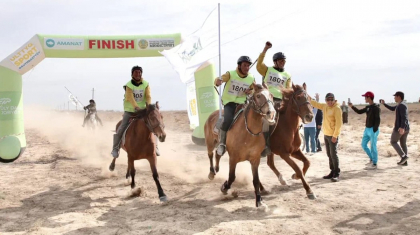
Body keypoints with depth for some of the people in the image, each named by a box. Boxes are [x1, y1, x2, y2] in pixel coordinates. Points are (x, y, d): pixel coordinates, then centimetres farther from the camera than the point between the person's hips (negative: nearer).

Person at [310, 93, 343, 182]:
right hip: (326, 134, 8)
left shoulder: (337, 108, -15)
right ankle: (332, 172, 21)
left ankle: (337, 174, -2)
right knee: (329, 154, 13)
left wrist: (335, 135, -22)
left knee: (333, 154, -7)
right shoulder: (325, 106, 8)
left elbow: (338, 123, -19)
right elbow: (315, 104, 22)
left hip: (333, 135, -8)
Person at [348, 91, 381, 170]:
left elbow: (378, 119, -18)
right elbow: (359, 112, 20)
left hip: (373, 130, -9)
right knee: (363, 145, 15)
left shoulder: (376, 107, -14)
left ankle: (374, 164, 5)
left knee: (373, 147, -3)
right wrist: (352, 106, 7)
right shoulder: (368, 107, 11)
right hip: (367, 129, 9)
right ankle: (371, 159, 28)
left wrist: (375, 130, -22)